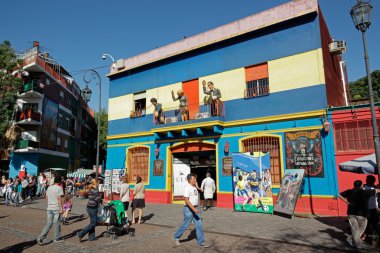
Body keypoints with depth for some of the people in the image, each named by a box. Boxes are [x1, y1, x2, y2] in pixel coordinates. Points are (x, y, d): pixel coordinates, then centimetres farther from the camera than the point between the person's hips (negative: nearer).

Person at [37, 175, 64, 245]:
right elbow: (59, 199, -14)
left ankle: (40, 238, 2)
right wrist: (61, 208, -11)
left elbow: (46, 198, 13)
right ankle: (56, 238, 19)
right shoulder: (59, 188, -11)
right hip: (56, 208, -6)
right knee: (56, 223, 7)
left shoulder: (49, 188, 9)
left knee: (49, 223, 11)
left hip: (49, 208, 6)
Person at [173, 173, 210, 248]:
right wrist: (193, 209, -29)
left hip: (195, 208, 8)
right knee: (185, 225, 5)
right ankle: (176, 237, 27)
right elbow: (186, 200, -23)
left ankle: (201, 242, 13)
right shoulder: (187, 188, -17)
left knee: (199, 225, 6)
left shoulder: (194, 187, 9)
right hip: (189, 209, -8)